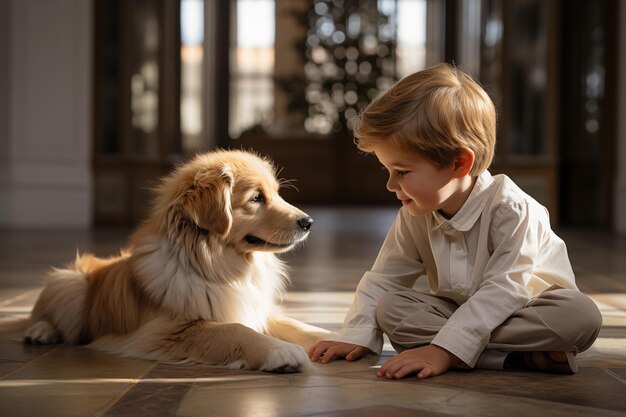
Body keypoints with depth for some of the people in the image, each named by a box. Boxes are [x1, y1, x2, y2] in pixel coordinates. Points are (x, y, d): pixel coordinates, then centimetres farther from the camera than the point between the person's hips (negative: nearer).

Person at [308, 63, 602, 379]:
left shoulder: (511, 210, -25)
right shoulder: (416, 215, -6)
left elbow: (503, 291, -33)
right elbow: (383, 280, 3)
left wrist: (443, 350, -42)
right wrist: (357, 338, -13)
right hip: (458, 310, 6)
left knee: (581, 314, -35)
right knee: (390, 306, -22)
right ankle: (522, 357, -28)